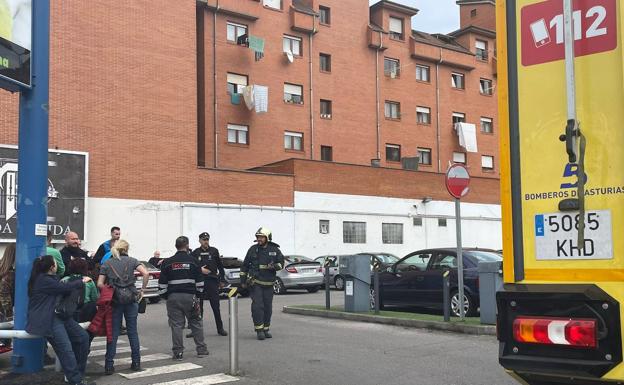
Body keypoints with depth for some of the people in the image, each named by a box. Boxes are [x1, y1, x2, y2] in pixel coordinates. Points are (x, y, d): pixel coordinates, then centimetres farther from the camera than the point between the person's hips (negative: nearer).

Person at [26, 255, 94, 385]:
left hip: (57, 315, 10)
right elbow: (64, 288, -13)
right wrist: (82, 281, 1)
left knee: (83, 337, -3)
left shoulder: (49, 278, 17)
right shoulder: (43, 280, -14)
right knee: (66, 349, -22)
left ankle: (77, 373, 4)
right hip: (46, 320, -10)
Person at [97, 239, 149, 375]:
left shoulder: (107, 264, 6)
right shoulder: (132, 261, 5)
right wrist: (142, 290, 0)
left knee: (113, 333, 5)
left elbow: (100, 284, -4)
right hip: (131, 299, 0)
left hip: (114, 301, 0)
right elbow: (146, 273, -10)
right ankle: (136, 363, 15)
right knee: (133, 331, 10)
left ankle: (109, 366, 4)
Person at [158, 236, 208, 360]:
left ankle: (178, 352, 4)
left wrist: (165, 296, 11)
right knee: (196, 323, 11)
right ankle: (201, 350, 14)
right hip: (189, 296, 0)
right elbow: (199, 281, 1)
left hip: (173, 297, 1)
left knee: (176, 325, 3)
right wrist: (198, 294, 13)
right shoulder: (193, 261, 1)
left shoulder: (167, 263, 3)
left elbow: (162, 284, 2)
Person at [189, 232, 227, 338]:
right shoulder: (195, 253, 6)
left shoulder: (214, 251, 6)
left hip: (212, 281, 0)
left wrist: (221, 279, 9)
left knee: (216, 306, 3)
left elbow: (220, 266, 11)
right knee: (198, 307, 3)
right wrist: (200, 270, -12)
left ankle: (220, 329, 12)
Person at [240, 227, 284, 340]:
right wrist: (243, 280, 5)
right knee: (257, 306, -10)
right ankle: (259, 330, -5)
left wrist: (274, 266, -15)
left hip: (268, 284, 2)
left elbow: (281, 263, 8)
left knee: (268, 307, 7)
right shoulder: (253, 249, 1)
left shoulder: (274, 250, 3)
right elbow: (245, 265, 9)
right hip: (255, 282, -2)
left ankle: (266, 329, 20)